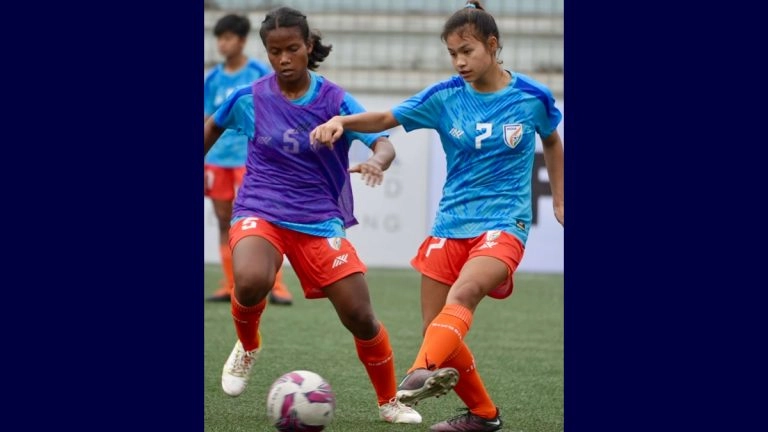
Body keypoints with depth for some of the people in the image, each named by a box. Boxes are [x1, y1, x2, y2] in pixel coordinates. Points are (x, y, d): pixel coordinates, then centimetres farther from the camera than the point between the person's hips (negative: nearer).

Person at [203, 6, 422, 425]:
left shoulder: (335, 100, -5)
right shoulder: (249, 99, -2)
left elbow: (384, 144, -16)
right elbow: (212, 127, 18)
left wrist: (375, 162, -38)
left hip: (319, 221, 1)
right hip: (260, 212, -1)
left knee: (360, 316, -6)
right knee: (251, 281, -34)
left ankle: (389, 402, 19)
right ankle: (247, 346, 0)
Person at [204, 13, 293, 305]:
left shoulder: (260, 74, -3)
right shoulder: (213, 79, 9)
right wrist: (201, 164, 10)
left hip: (249, 159, -5)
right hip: (217, 159, 5)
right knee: (225, 223, 7)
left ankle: (276, 286, -8)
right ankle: (230, 286, 13)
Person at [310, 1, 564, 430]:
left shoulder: (532, 97, -3)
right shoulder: (444, 97, 0)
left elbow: (552, 141, 16)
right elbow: (386, 118, 2)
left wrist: (559, 202, 18)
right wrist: (342, 121, -17)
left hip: (504, 222, -4)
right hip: (451, 224, 4)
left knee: (462, 294, -33)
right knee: (438, 330, 0)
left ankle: (424, 372, -51)